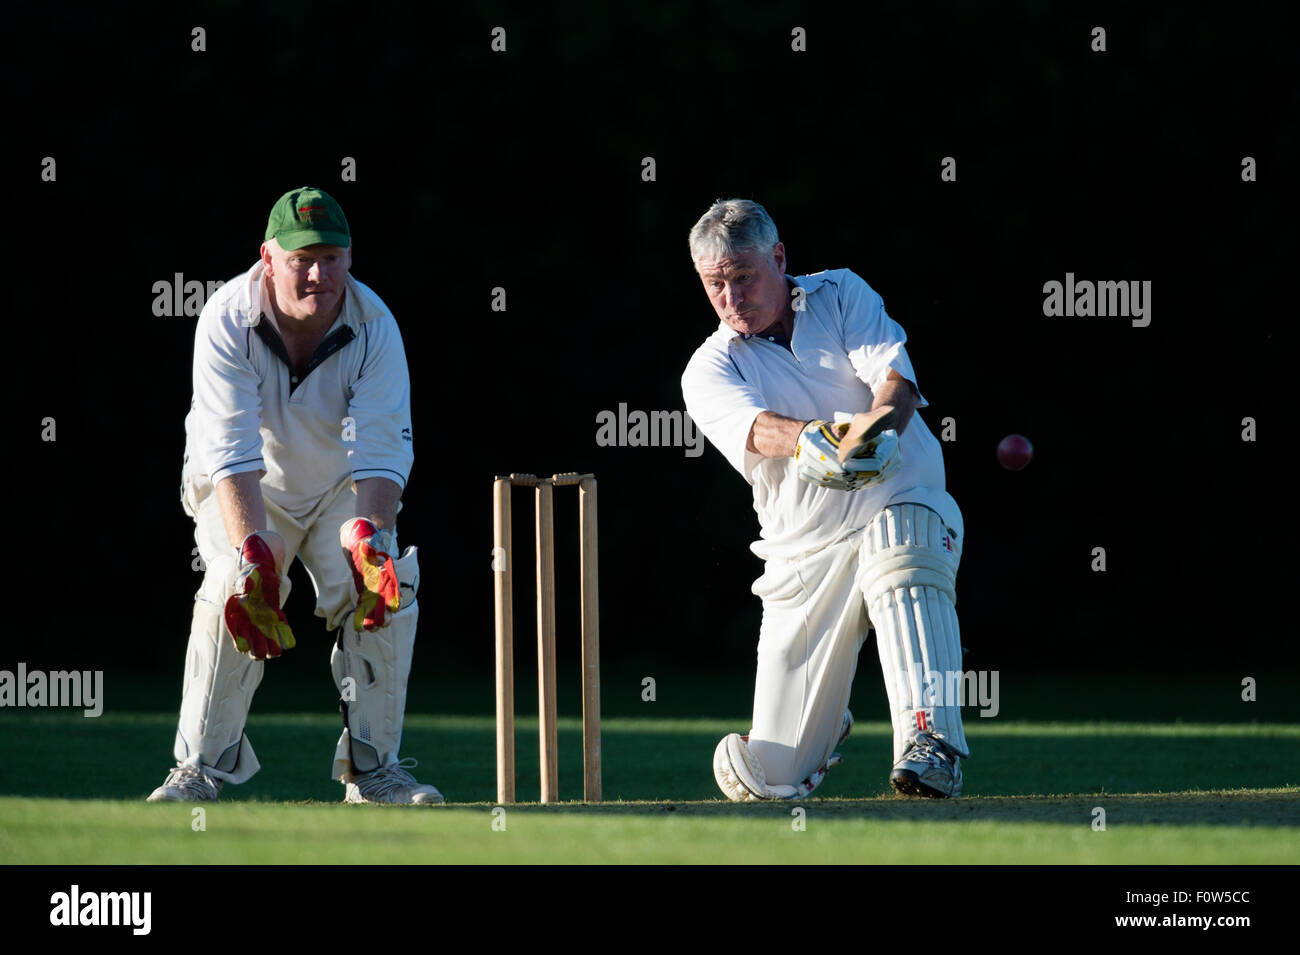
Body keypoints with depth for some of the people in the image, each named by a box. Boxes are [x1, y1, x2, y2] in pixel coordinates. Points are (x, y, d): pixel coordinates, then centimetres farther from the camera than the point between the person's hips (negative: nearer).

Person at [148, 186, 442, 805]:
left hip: (343, 490, 2)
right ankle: (200, 770, -17)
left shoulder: (374, 326, -22)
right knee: (233, 590, -25)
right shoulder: (227, 320, -27)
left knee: (385, 591, -18)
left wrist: (369, 536, -46)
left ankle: (373, 770, -6)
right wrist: (252, 551, -46)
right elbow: (232, 452, -34)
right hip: (248, 492, -2)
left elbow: (380, 451, -28)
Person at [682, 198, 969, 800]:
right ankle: (826, 723, 35)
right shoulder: (709, 371, 2)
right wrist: (808, 439, -43)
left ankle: (929, 744, -49)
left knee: (903, 579, -39)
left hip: (902, 507, -1)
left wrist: (880, 429, -34)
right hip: (805, 551, 1)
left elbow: (896, 379, -10)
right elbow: (755, 428, -20)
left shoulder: (842, 296, 6)